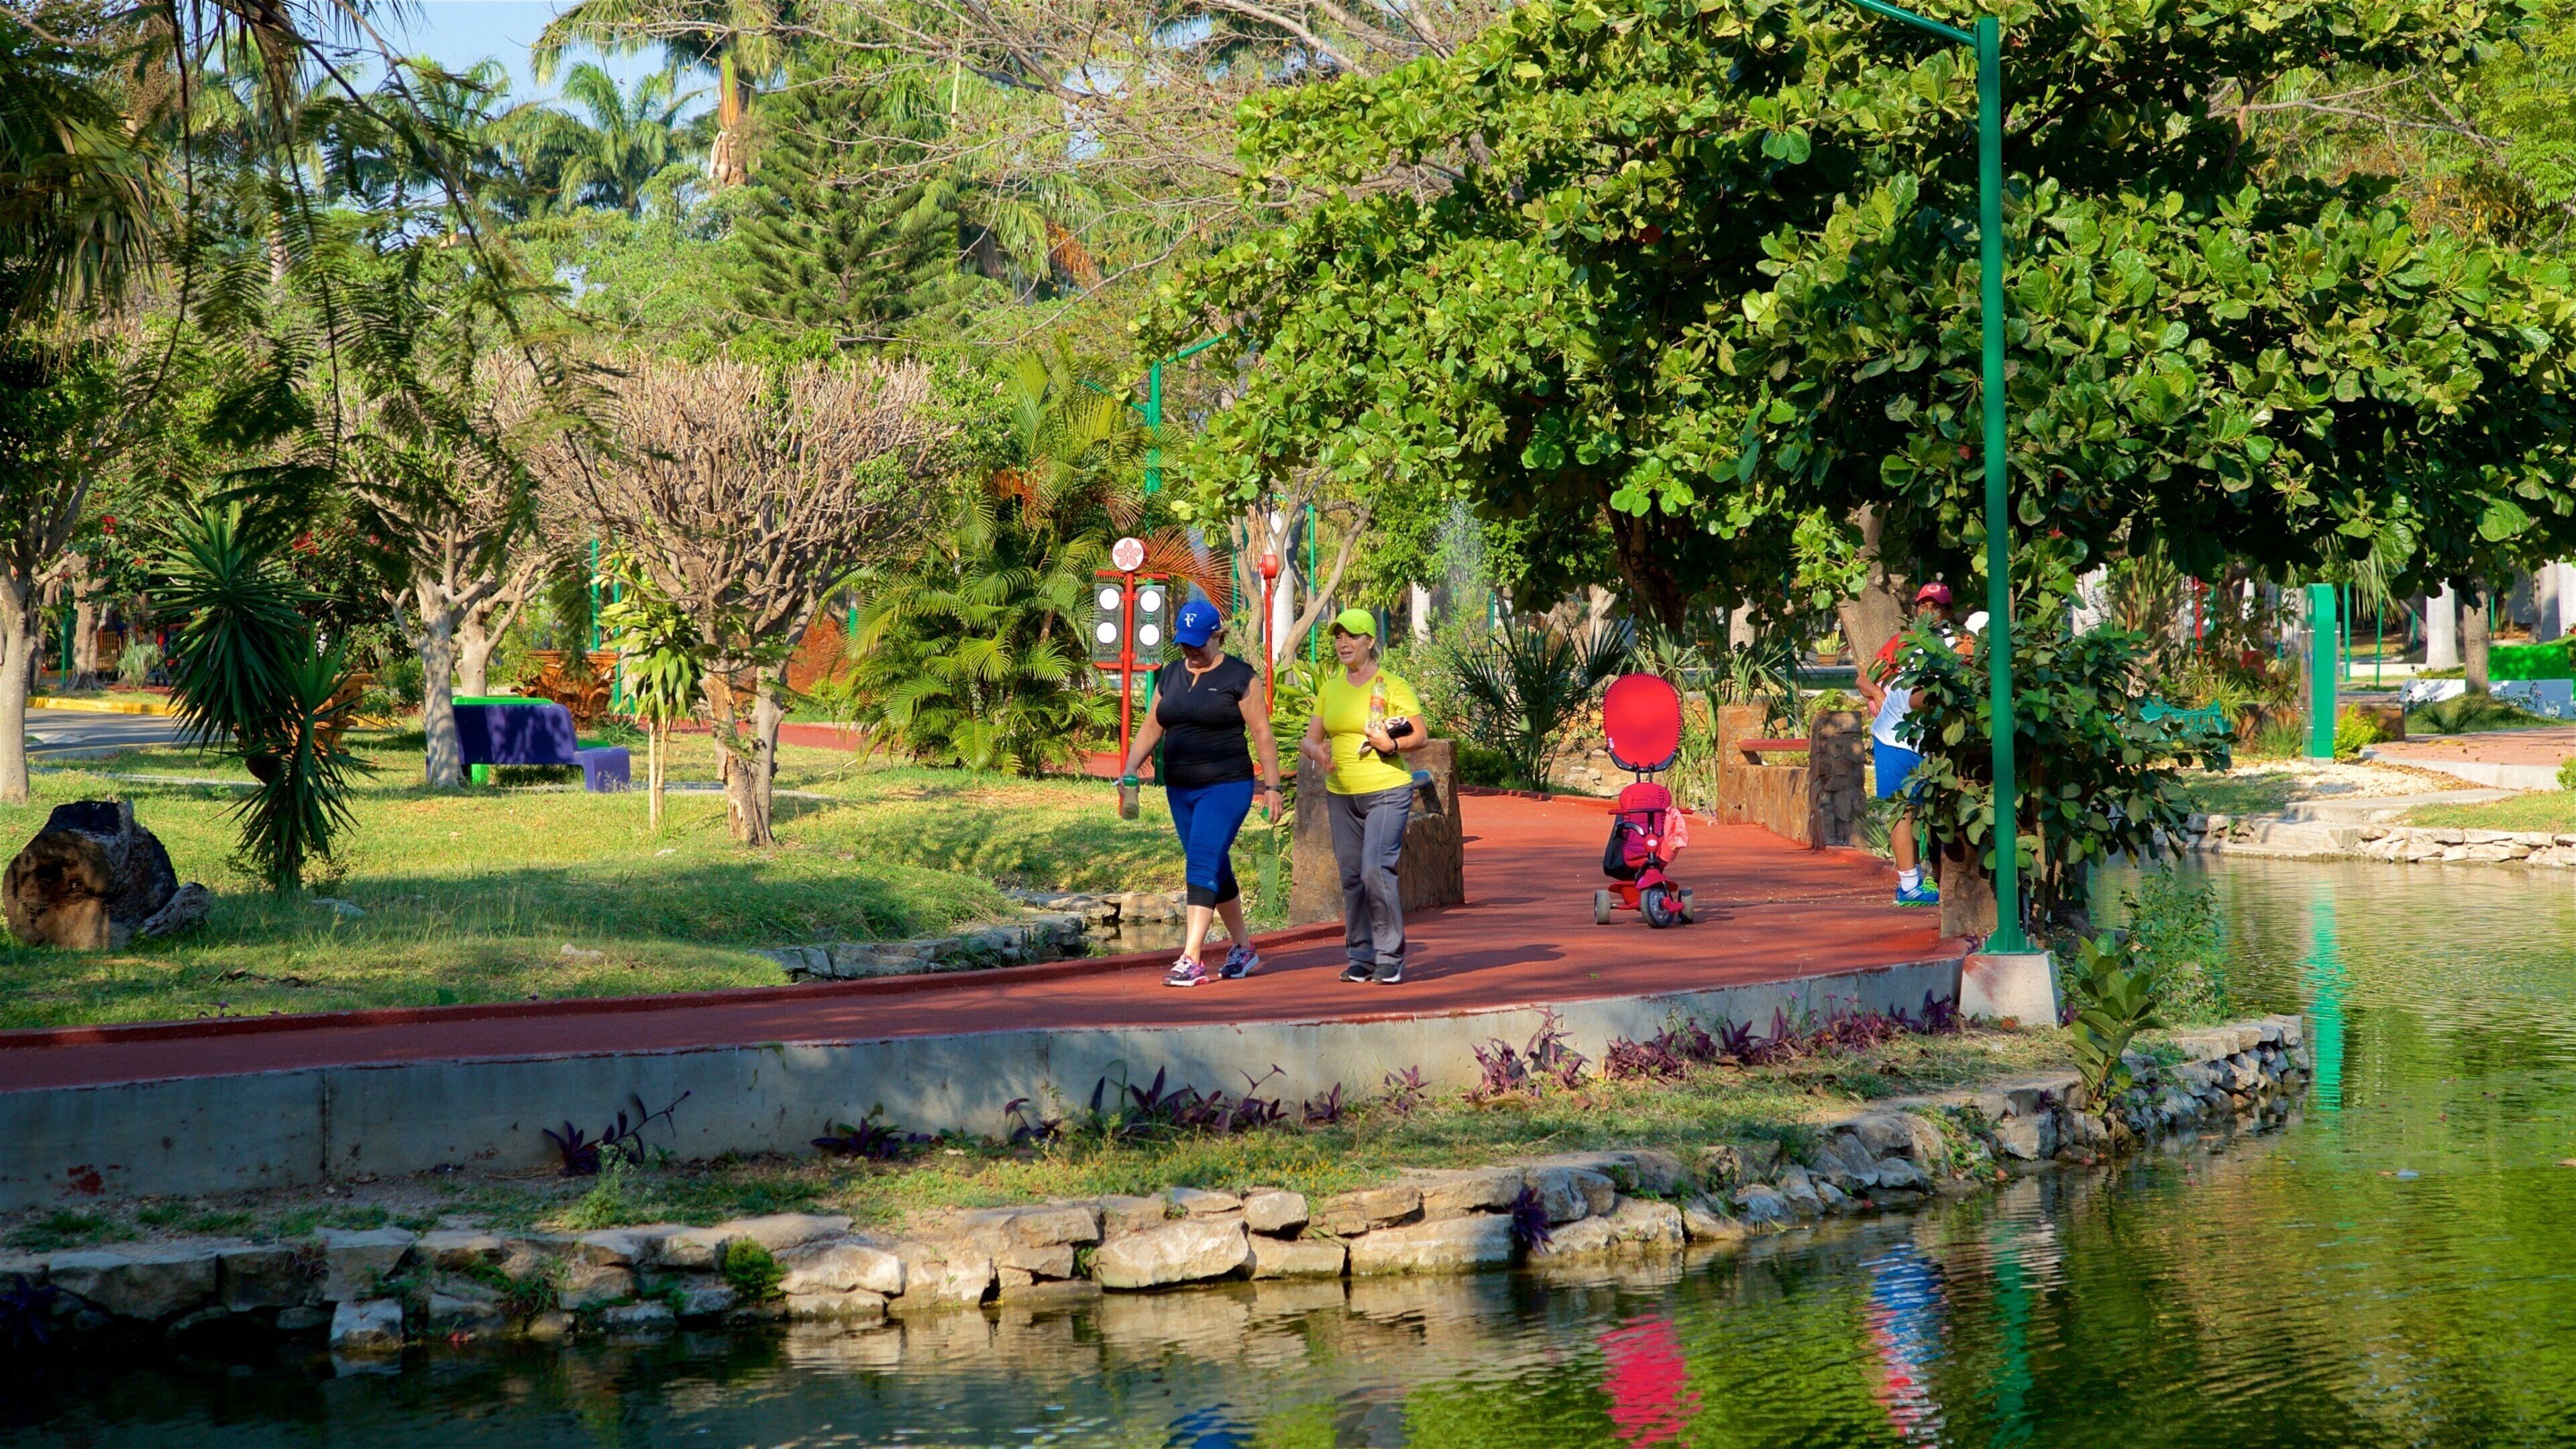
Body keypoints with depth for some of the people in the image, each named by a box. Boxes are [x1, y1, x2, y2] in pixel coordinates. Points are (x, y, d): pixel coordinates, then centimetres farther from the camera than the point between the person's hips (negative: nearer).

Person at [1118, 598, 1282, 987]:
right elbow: (1151, 727, 13)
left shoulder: (1239, 677, -5)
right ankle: (1243, 948, 27)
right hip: (1180, 790, 6)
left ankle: (1190, 960, -20)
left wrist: (1272, 786, -7)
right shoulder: (1169, 677, 12)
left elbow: (1262, 734, -4)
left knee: (1202, 866, -16)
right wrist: (1130, 767, -2)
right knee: (1216, 870, 13)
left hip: (1225, 787, -6)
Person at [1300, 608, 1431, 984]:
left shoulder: (1392, 687, -3)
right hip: (1341, 795, 6)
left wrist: (1393, 744, -21)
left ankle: (1390, 957, -8)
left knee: (1376, 869, -17)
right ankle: (1361, 957, 15)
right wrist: (1316, 752, -12)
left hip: (1387, 792, -5)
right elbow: (1310, 739, 11)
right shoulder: (1329, 687, 11)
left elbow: (1422, 735, -3)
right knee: (1351, 877, 6)